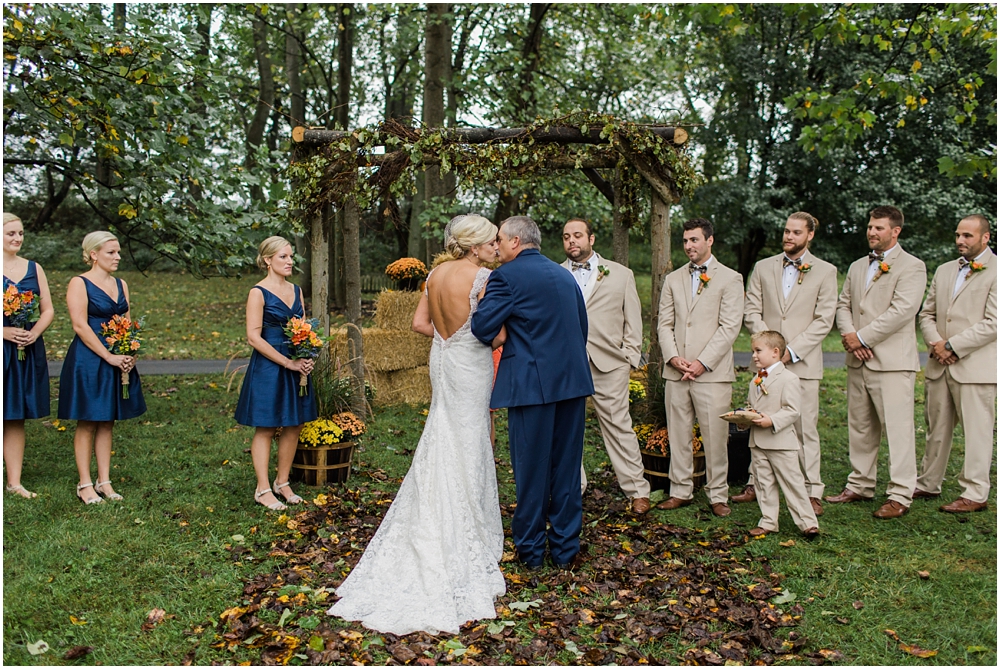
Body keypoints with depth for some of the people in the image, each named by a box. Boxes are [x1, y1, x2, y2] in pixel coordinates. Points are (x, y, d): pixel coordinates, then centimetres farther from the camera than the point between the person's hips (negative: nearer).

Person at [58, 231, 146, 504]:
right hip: (88, 360, -6)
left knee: (107, 422, 10)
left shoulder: (121, 284, 12)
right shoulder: (79, 283, -7)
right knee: (87, 423, 1)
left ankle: (104, 481, 17)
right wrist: (110, 357, -17)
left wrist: (130, 354, -3)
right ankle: (85, 484, 10)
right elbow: (80, 326, -15)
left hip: (118, 361, 6)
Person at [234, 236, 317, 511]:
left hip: (297, 366, 6)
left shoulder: (296, 290, 11)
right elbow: (254, 337, -15)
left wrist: (307, 358, -3)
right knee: (265, 428, 1)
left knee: (294, 425, 9)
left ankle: (283, 483, 22)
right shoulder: (258, 293, -9)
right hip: (268, 368, -6)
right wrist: (288, 362, -17)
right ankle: (263, 490, 10)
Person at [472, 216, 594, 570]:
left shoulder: (507, 275, -7)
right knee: (566, 467, 13)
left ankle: (531, 551, 17)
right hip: (572, 380, 6)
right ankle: (566, 549, 22)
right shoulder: (565, 275, 14)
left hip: (532, 383, -6)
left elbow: (483, 327, -14)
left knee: (532, 469, 5)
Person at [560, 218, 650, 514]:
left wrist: (630, 357, -1)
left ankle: (637, 490, 13)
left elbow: (633, 320, 8)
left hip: (608, 365, -1)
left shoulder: (621, 274, 10)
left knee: (619, 427, 1)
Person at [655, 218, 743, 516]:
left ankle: (717, 495, 12)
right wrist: (672, 357, -6)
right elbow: (664, 323, 11)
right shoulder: (673, 279, 15)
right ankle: (681, 491, 19)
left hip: (712, 373, -4)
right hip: (676, 372, 4)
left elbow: (730, 327, -5)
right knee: (678, 435, 8)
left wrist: (702, 362, -12)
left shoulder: (730, 279, 2)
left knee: (715, 437, 0)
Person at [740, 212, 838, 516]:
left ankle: (813, 492, 9)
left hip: (802, 363, -2)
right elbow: (751, 312, 6)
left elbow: (824, 320, -3)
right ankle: (756, 485, 17)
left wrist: (792, 351, -11)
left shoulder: (825, 272, 4)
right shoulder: (763, 268, 11)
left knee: (805, 429, 1)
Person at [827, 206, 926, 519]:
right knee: (859, 427, 12)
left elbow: (901, 311, -15)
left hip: (892, 361, -7)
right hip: (858, 362, 7)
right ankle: (860, 485, 22)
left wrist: (862, 337, -14)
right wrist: (848, 334, -6)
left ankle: (900, 495, 2)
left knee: (897, 428, -5)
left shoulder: (912, 267, -4)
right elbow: (843, 304, 14)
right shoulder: (857, 267, 18)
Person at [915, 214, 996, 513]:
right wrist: (936, 343, -3)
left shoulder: (995, 271, -6)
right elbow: (927, 314, 16)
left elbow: (992, 324, -14)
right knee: (936, 429, 13)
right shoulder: (944, 271, 16)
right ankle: (928, 484, 23)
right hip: (940, 365, 6)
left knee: (977, 431, 0)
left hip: (976, 367, -6)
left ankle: (975, 494, 8)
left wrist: (952, 346, -14)